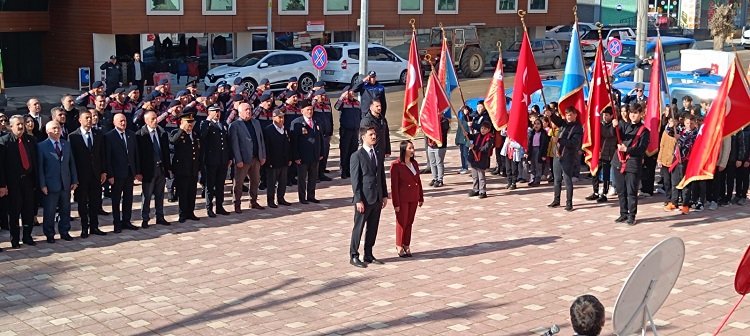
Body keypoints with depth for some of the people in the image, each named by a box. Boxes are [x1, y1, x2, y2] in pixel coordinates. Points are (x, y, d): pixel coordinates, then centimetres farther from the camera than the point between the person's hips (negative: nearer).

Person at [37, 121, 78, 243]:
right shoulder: (41, 146, -4)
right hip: (50, 185, -4)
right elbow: (40, 167, -6)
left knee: (65, 210, 10)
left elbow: (72, 163, 11)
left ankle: (64, 232, 22)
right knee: (49, 212, 2)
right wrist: (42, 185, -11)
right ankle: (49, 234, 13)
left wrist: (74, 180, 5)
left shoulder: (66, 144, 10)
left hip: (66, 184, 4)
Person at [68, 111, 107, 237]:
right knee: (82, 202, 6)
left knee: (95, 202, 8)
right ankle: (84, 228, 14)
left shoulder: (98, 135, 7)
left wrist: (103, 171, 2)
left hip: (96, 174, 3)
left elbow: (102, 154, 9)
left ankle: (94, 227, 17)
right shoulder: (73, 136, -4)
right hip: (81, 175, -3)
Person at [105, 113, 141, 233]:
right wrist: (110, 175, -13)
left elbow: (136, 154, 9)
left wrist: (137, 171, 5)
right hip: (117, 173, -5)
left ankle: (126, 221, 21)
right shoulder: (109, 136, -8)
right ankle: (117, 224, 14)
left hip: (130, 172, 5)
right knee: (116, 200, 6)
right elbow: (108, 157, -10)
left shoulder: (132, 135, 7)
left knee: (128, 199, 11)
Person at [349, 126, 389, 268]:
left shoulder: (378, 154, 10)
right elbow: (355, 180, -12)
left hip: (377, 198, 6)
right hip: (364, 199, -6)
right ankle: (354, 256, 14)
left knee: (373, 229, 12)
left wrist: (384, 195, 10)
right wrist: (358, 200, -16)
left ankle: (368, 255, 23)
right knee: (358, 228, 4)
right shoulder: (357, 156, -10)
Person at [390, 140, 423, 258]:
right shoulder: (396, 165, -15)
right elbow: (394, 185, -14)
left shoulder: (414, 163, 6)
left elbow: (418, 180, 13)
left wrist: (421, 197, 12)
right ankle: (399, 246, 19)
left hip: (413, 198, 6)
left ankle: (406, 245, 22)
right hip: (402, 199, -6)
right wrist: (396, 203, -15)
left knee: (409, 222, 11)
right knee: (402, 222, 5)